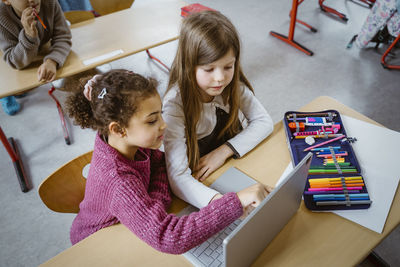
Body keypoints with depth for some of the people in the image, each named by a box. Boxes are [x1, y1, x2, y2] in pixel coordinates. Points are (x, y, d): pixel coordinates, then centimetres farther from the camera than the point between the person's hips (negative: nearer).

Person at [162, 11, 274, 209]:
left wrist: (225, 150, -18)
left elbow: (264, 122, -4)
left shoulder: (233, 86, -11)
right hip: (200, 184, -3)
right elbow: (178, 178, -32)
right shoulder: (176, 105, -26)